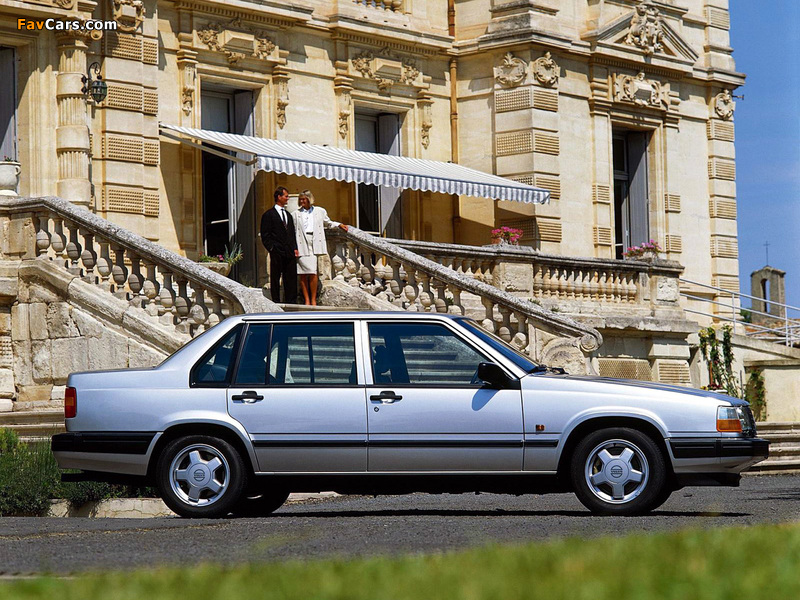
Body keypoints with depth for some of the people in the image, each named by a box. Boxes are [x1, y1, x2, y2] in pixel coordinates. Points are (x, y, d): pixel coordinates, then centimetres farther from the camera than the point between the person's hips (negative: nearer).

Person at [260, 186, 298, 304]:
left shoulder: (288, 215, 20)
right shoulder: (268, 215, -1)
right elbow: (265, 236, -5)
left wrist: (295, 248, 10)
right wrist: (272, 249, -13)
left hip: (290, 254, 6)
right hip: (277, 254, -6)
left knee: (291, 279, 4)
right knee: (275, 280, 0)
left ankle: (291, 302, 7)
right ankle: (276, 302, 3)